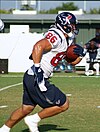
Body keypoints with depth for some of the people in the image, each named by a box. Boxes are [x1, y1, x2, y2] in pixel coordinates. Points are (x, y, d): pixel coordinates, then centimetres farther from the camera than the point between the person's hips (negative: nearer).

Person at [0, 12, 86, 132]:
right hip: (36, 79, -10)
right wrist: (38, 68, -32)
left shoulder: (66, 41, 16)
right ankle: (33, 120, 7)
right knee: (63, 104, 0)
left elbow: (72, 61, 24)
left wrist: (80, 54, 4)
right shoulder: (56, 37, -15)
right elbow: (38, 46, -30)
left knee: (26, 108, 22)